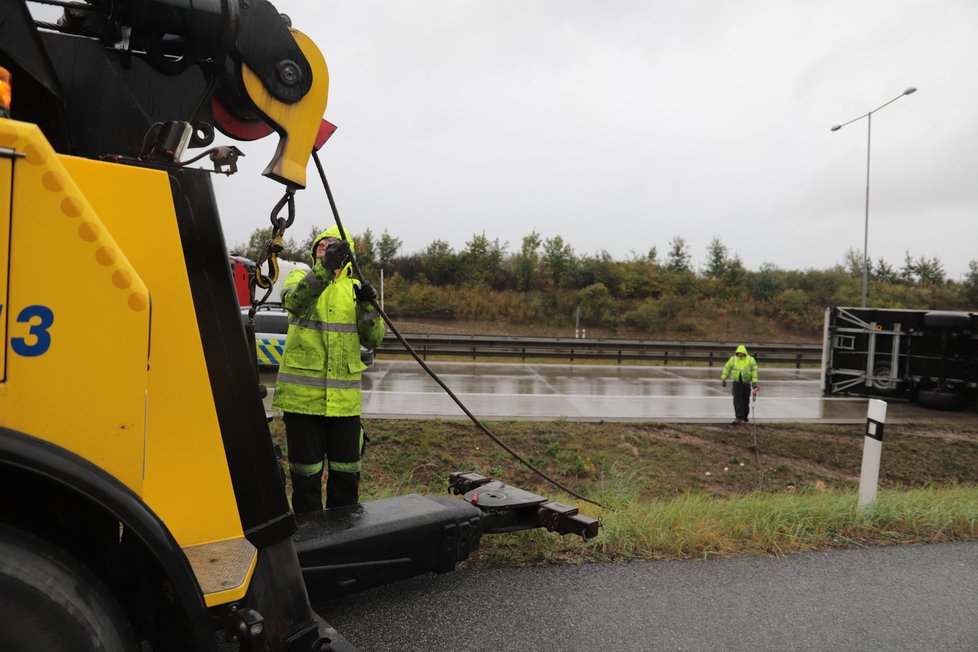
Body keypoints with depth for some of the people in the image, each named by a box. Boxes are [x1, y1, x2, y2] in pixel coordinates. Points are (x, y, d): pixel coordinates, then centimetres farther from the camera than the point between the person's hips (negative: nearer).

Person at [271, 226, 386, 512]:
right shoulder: (300, 277, 4)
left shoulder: (355, 288, 11)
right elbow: (294, 301, -23)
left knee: (346, 473, 11)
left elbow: (372, 340, 2)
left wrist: (367, 306, -15)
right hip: (303, 394, -2)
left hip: (344, 398, 3)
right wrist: (325, 266, -35)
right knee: (306, 473, 8)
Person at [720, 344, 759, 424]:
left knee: (745, 401, 9)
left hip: (746, 383, 0)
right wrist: (723, 379, -1)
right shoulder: (733, 359, -1)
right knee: (737, 400, -11)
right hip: (737, 382, 0)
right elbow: (726, 368, 4)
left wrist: (754, 382, -10)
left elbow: (754, 371, -4)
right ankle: (739, 417, -11)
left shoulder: (750, 360, -4)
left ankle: (744, 417, 24)